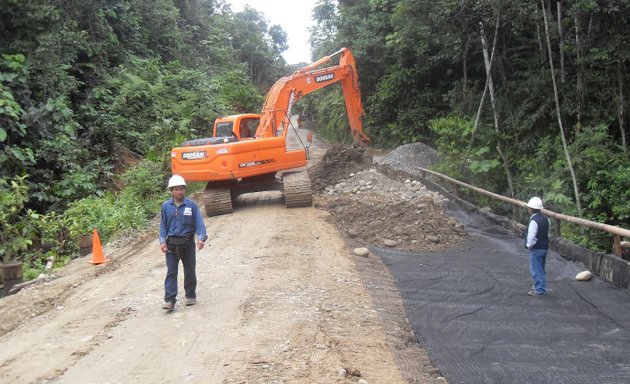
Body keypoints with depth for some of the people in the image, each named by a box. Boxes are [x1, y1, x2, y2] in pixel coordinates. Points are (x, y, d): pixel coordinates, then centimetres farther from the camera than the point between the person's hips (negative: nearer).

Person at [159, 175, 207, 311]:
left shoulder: (192, 205, -6)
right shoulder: (166, 206, -1)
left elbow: (199, 223, -8)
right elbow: (163, 225, 5)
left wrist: (201, 238, -22)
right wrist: (162, 241, -6)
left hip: (188, 243, 0)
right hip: (171, 243, 1)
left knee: (190, 271, 10)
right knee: (171, 272, -2)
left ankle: (191, 296, 26)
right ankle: (169, 300, -3)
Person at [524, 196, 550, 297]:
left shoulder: (533, 221, -22)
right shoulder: (545, 219, 5)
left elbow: (531, 237, -23)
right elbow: (547, 233, 13)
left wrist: (529, 245, -4)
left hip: (536, 249, -9)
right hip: (544, 247, 9)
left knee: (536, 270, 0)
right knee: (540, 269, 21)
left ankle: (540, 290, 4)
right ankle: (540, 286, 34)